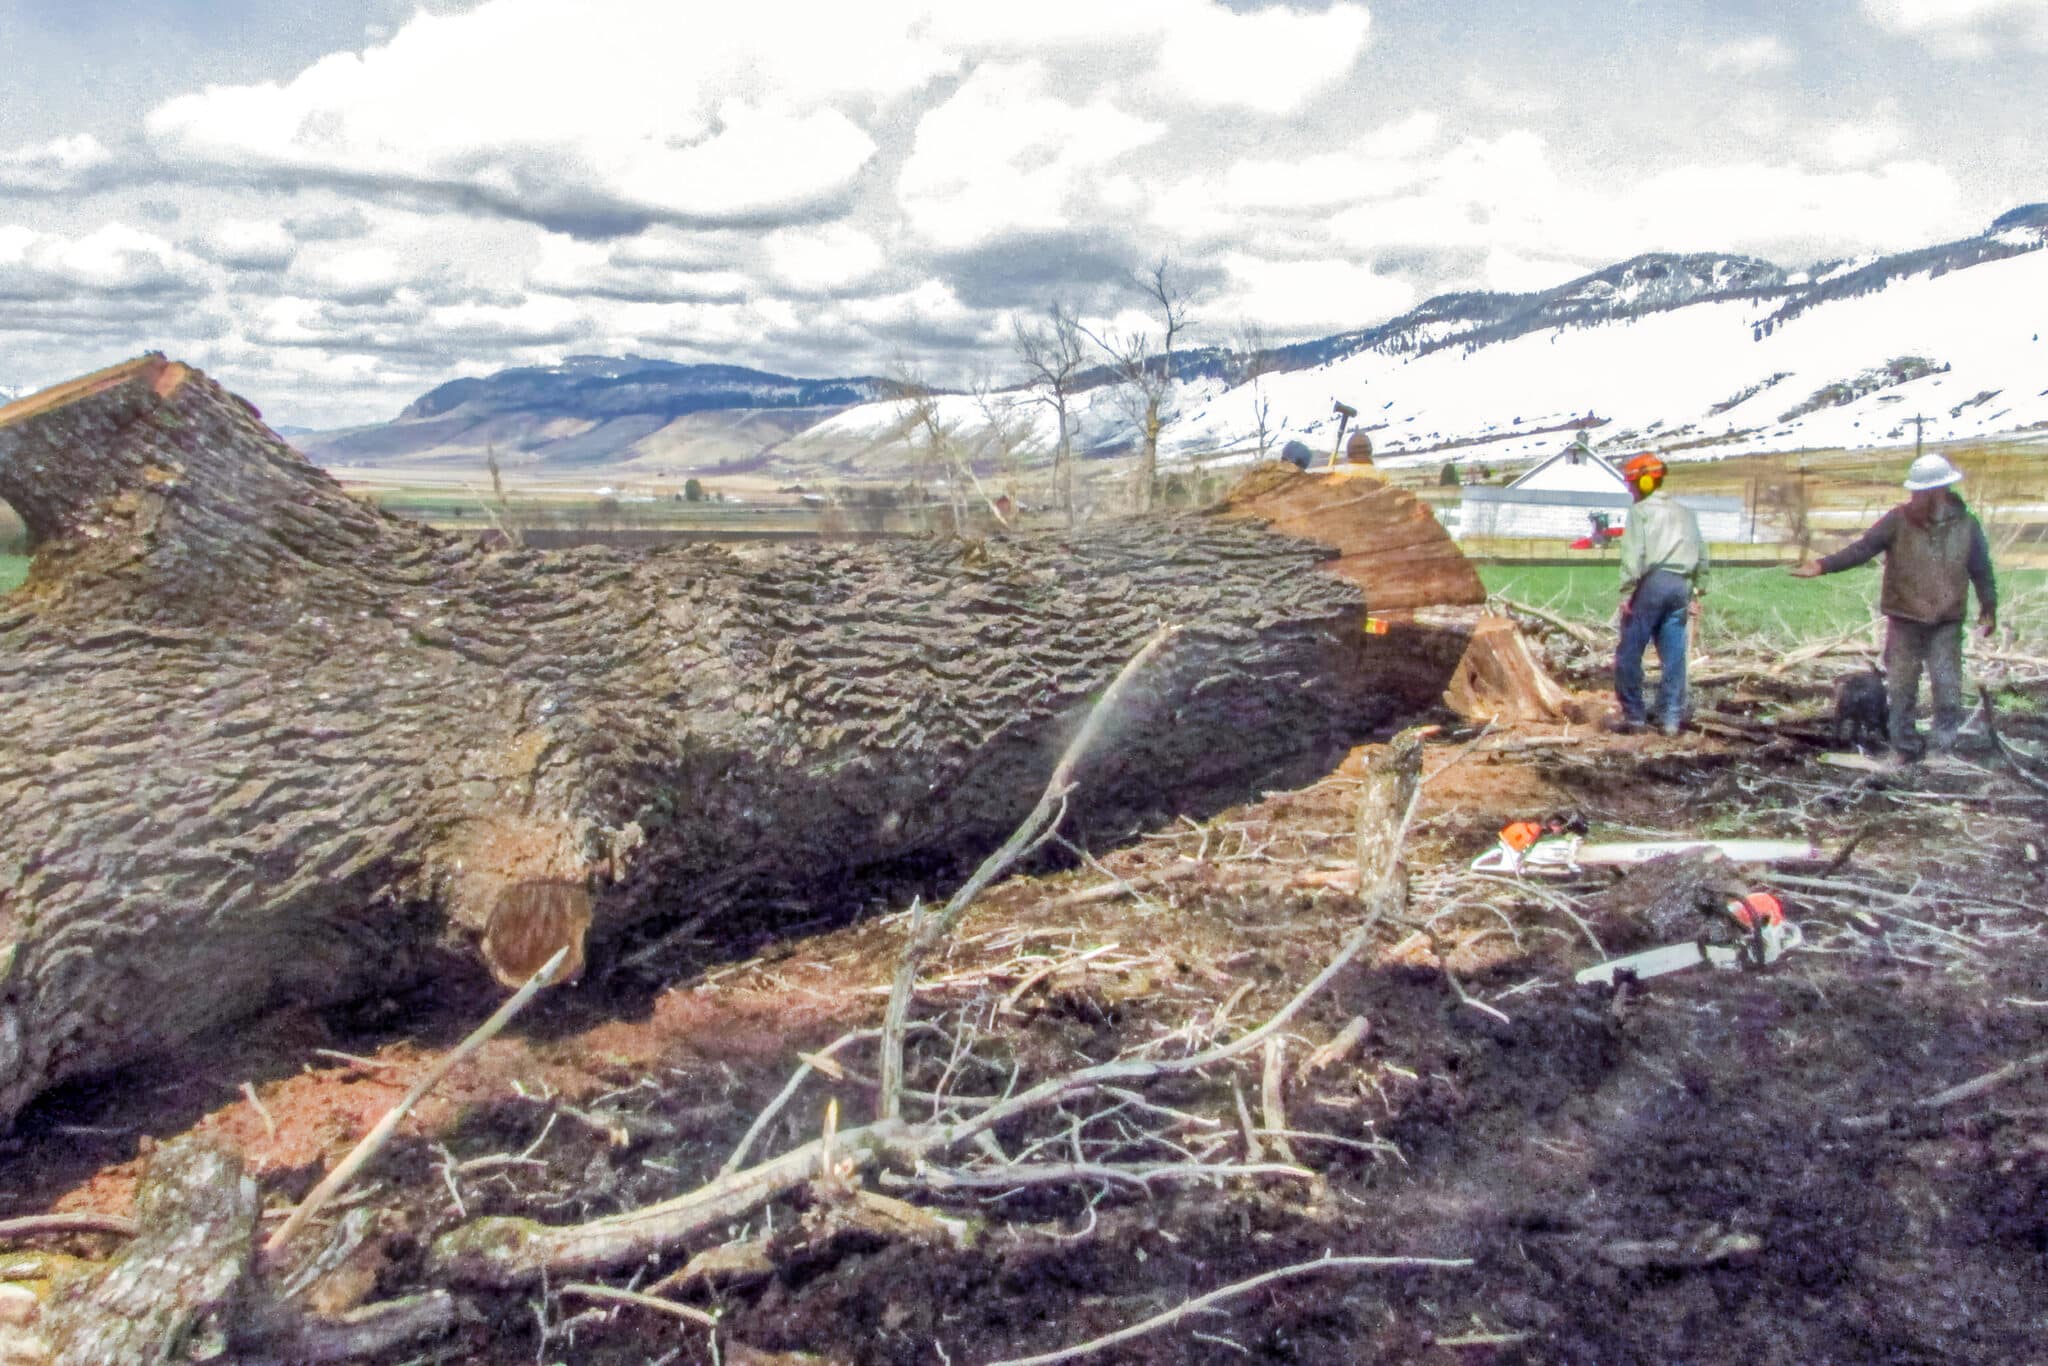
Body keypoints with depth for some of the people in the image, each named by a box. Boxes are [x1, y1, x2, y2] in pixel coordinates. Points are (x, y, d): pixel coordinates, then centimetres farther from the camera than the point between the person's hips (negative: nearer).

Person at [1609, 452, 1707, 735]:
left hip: (1651, 583, -6)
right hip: (1681, 585, 6)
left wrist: (1627, 591, -12)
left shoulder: (1640, 511, 1)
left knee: (1629, 653, 0)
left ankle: (1632, 715, 0)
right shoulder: (1685, 512, 21)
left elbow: (1633, 553, -11)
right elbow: (1701, 555, 20)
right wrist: (1697, 592, 21)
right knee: (1674, 655, 6)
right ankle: (1672, 718, 4)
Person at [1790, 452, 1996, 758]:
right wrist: (1823, 565, -25)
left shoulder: (1965, 524, -1)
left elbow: (1981, 570, 9)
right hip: (1904, 620, 0)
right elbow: (1862, 548, -13)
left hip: (1946, 624, 0)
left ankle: (1946, 743, 12)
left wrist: (1989, 609, 9)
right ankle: (1904, 745, 16)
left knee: (1948, 686, -1)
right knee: (1901, 688, 5)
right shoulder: (1899, 520, -6)